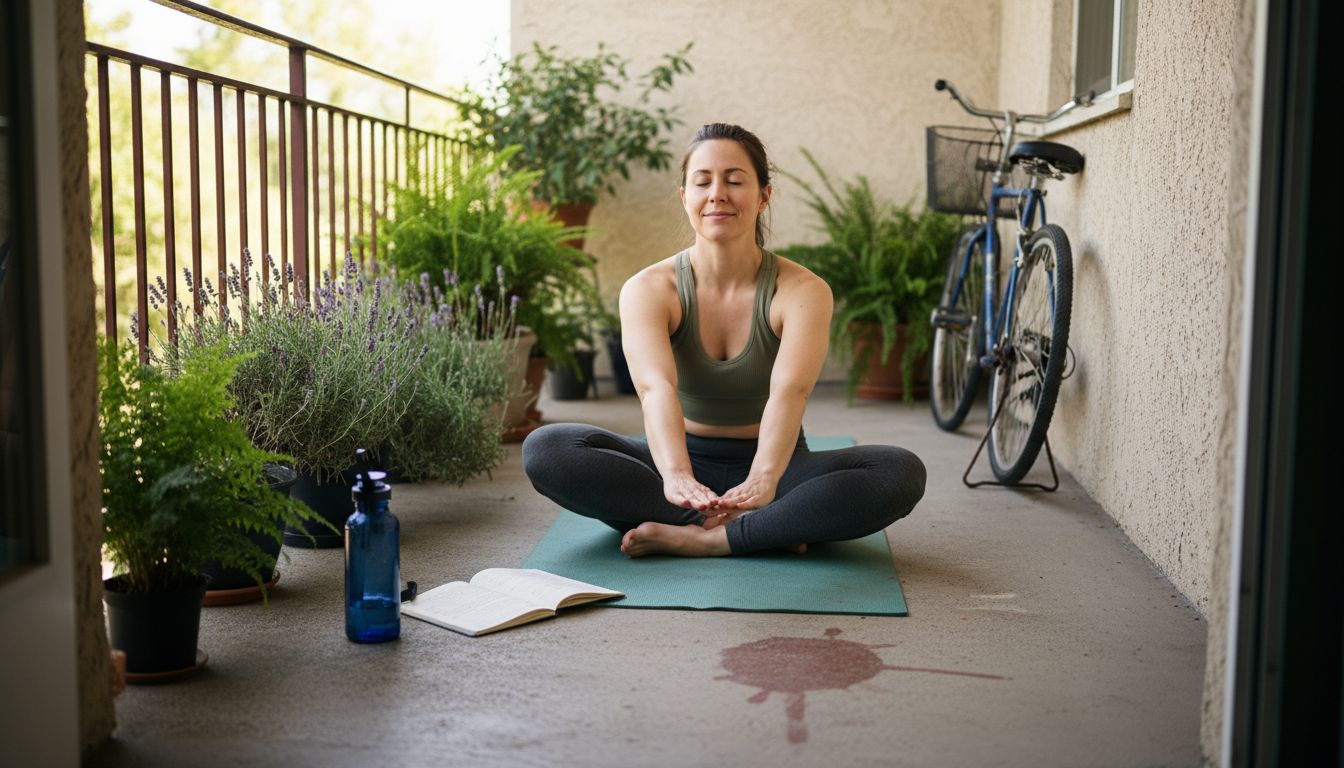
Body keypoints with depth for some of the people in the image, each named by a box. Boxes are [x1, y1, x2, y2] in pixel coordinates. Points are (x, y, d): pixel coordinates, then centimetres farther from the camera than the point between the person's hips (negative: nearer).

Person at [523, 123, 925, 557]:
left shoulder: (803, 291, -14)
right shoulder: (648, 290, -13)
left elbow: (790, 390, -33)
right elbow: (656, 387, -33)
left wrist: (763, 479, -54)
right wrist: (676, 476, -54)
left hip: (770, 468, -1)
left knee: (902, 472, -28)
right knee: (545, 449, -27)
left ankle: (702, 539, -30)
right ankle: (767, 528, -28)